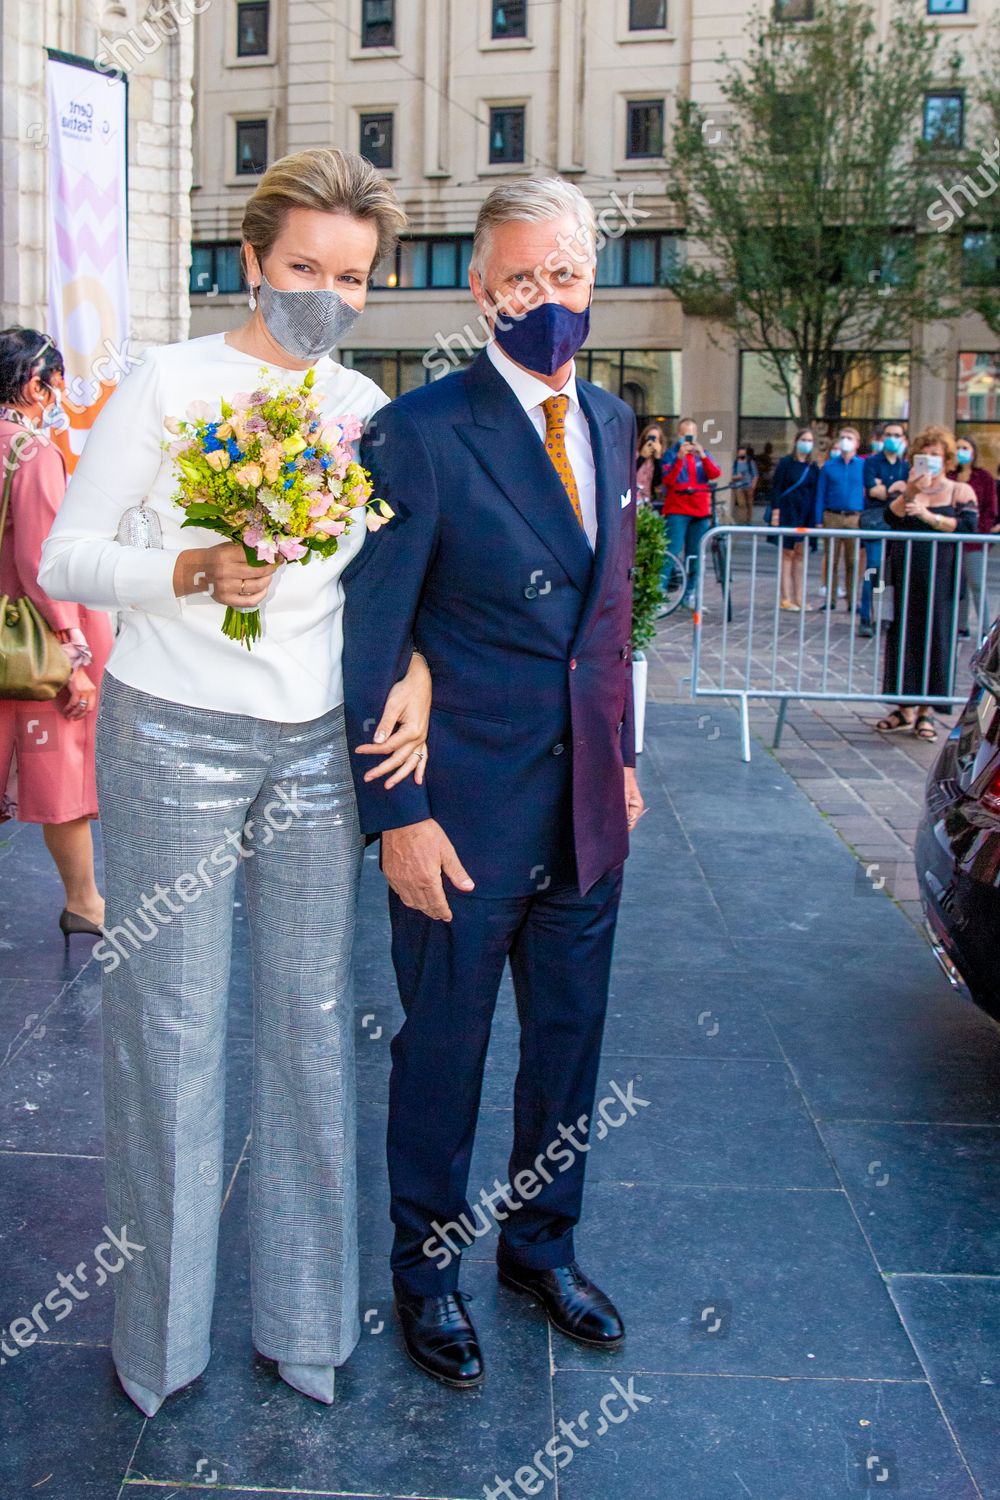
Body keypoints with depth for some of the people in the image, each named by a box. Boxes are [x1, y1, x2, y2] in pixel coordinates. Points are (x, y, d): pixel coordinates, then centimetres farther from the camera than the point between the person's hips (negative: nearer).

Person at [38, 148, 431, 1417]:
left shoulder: (367, 408, 8)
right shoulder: (169, 382, -4)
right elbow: (62, 554, -5)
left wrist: (416, 667, -4)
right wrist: (189, 573, -21)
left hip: (320, 744, 4)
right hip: (176, 740, -4)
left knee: (312, 1024, 10)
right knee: (171, 1027, 4)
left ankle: (303, 1315, 27)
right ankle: (159, 1324, 24)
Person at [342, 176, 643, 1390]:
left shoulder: (610, 420, 8)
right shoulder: (420, 432, -14)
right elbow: (370, 641, -14)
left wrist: (621, 750, 14)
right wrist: (400, 815, -16)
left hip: (586, 803, 6)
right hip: (467, 810, -6)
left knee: (569, 1038, 19)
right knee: (443, 1046, 11)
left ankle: (541, 1241, 40)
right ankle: (426, 1266, 33)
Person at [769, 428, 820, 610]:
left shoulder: (813, 467, 10)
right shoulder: (786, 462, -2)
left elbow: (815, 493, 11)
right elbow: (776, 487, -5)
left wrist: (817, 519, 5)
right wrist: (776, 512, -14)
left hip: (806, 514, 4)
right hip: (788, 512, -4)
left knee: (800, 554, 6)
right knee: (787, 553, -1)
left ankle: (799, 598, 10)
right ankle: (786, 598, 2)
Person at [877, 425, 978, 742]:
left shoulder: (961, 490, 7)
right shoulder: (905, 490, 12)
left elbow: (967, 525, -10)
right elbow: (890, 518, -7)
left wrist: (927, 514, -17)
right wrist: (910, 492, -22)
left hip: (940, 577, -2)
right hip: (904, 576, 2)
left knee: (934, 637, -1)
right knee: (902, 636, 2)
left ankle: (926, 711, 8)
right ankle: (904, 709, 12)